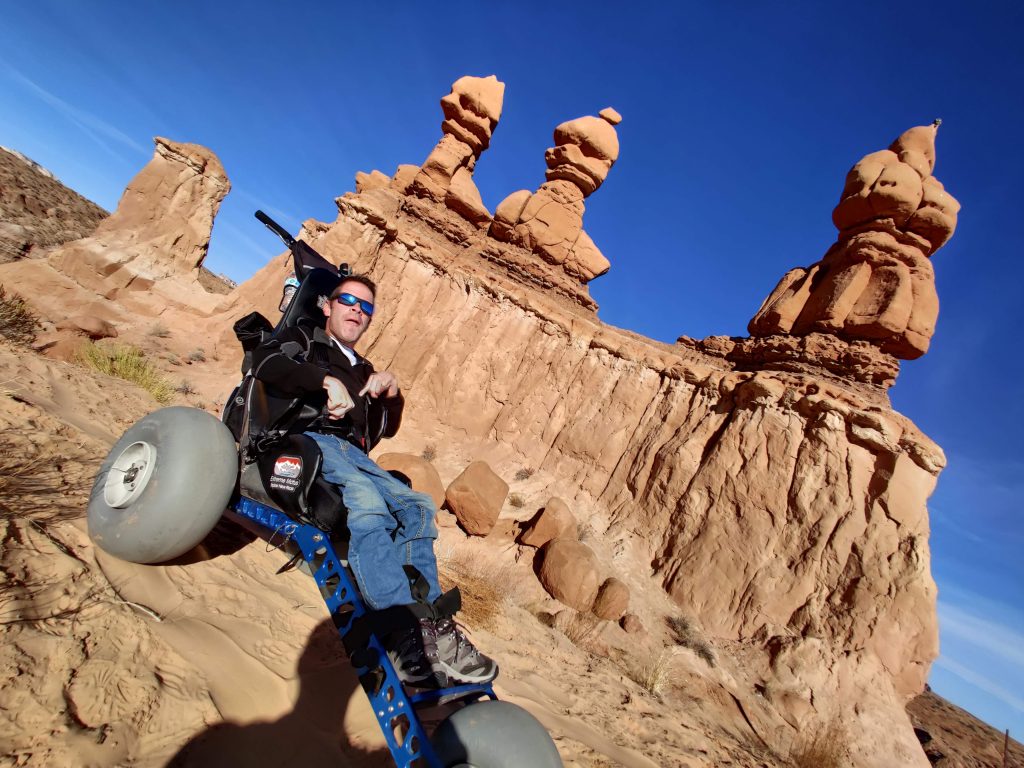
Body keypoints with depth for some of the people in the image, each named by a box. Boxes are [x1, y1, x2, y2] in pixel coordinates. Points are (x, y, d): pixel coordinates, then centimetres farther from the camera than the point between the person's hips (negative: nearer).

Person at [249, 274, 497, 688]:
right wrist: (327, 381, -16)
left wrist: (392, 394, 4)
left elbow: (383, 430, 23)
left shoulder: (363, 370, 32)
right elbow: (264, 361, -5)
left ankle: (425, 624, -27)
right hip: (306, 440, -6)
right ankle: (413, 625, -44)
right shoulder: (302, 339, 19)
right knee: (365, 500, -35)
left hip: (353, 455, 6)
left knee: (416, 507, -20)